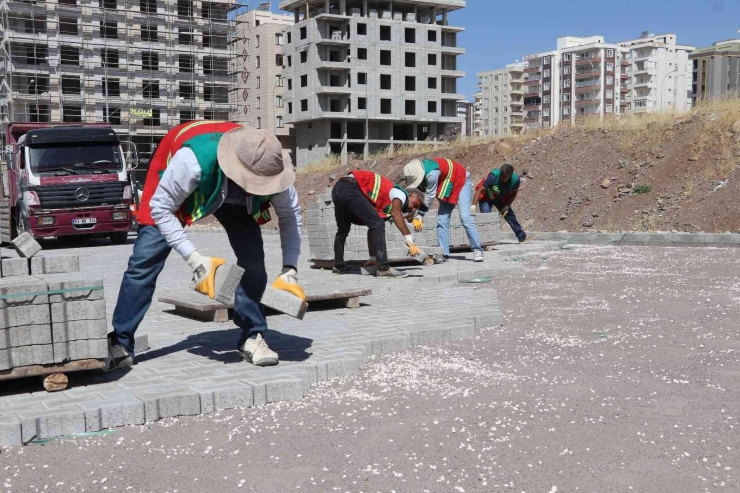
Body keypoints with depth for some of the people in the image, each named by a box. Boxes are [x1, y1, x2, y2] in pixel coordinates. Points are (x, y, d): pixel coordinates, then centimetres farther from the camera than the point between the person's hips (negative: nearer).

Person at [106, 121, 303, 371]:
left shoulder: (270, 168, -33)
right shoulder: (194, 160, -45)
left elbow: (290, 214, -15)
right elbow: (160, 208, -32)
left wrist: (290, 269, -23)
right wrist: (194, 258, -38)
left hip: (232, 197, 3)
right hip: (171, 191, -3)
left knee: (253, 259, -12)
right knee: (144, 262, -9)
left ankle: (253, 338, 2)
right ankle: (120, 345, 2)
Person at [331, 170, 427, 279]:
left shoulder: (387, 206, 28)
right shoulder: (401, 193, 4)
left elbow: (372, 229, 32)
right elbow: (395, 213, -18)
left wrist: (373, 258, 35)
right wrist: (409, 239, -24)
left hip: (338, 188, 10)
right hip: (350, 188, -10)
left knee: (343, 230, 26)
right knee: (377, 224, -9)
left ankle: (338, 266, 40)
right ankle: (384, 269, -12)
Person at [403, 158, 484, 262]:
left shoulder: (431, 174, -38)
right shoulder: (418, 171, -13)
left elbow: (429, 196, -28)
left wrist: (420, 215, -20)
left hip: (461, 182, -8)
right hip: (446, 187, 8)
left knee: (465, 217, -18)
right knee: (441, 220, -1)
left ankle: (477, 250, -13)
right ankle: (444, 253, 0)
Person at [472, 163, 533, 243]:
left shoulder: (515, 179, -26)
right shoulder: (494, 176, -38)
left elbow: (514, 193, -5)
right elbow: (480, 190, -34)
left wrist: (507, 206, -12)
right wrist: (473, 205, -40)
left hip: (501, 198, 4)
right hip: (486, 197, -4)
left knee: (510, 215, 8)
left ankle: (522, 237, 21)